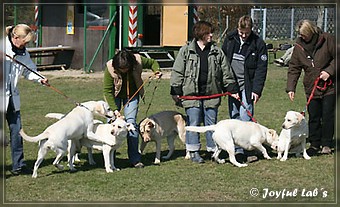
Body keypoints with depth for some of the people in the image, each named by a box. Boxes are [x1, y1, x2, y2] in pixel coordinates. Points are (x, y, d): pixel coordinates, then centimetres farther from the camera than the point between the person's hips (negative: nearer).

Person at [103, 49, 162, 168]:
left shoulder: (138, 61, -25)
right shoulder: (110, 69, -29)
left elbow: (152, 63, -2)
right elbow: (107, 91, -24)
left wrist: (157, 71, -23)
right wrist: (114, 109, -31)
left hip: (132, 95, 1)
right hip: (115, 96, -1)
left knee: (131, 122, -10)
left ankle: (135, 159, -6)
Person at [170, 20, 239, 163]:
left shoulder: (217, 52, 9)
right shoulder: (186, 51, 2)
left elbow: (226, 73, 14)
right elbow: (177, 72, 2)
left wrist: (232, 90, 11)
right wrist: (176, 92, -3)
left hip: (211, 95, 2)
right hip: (191, 94, -2)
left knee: (212, 123, 5)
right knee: (193, 123, -1)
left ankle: (213, 150, 15)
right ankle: (193, 152, 7)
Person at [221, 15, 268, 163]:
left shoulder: (258, 44, -6)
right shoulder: (230, 39, 4)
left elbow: (261, 69, -6)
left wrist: (257, 90, -12)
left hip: (247, 86, -4)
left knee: (245, 118, -11)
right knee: (234, 118, 5)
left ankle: (243, 150, -11)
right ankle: (237, 149, 9)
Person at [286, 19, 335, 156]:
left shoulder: (327, 40, -9)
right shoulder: (299, 46, 3)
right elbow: (294, 68, 6)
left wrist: (329, 71, -16)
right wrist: (290, 87, -2)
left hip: (329, 86, -3)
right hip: (311, 87, 3)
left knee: (328, 116, -2)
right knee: (313, 117, 6)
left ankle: (326, 144, 9)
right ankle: (314, 144, 16)